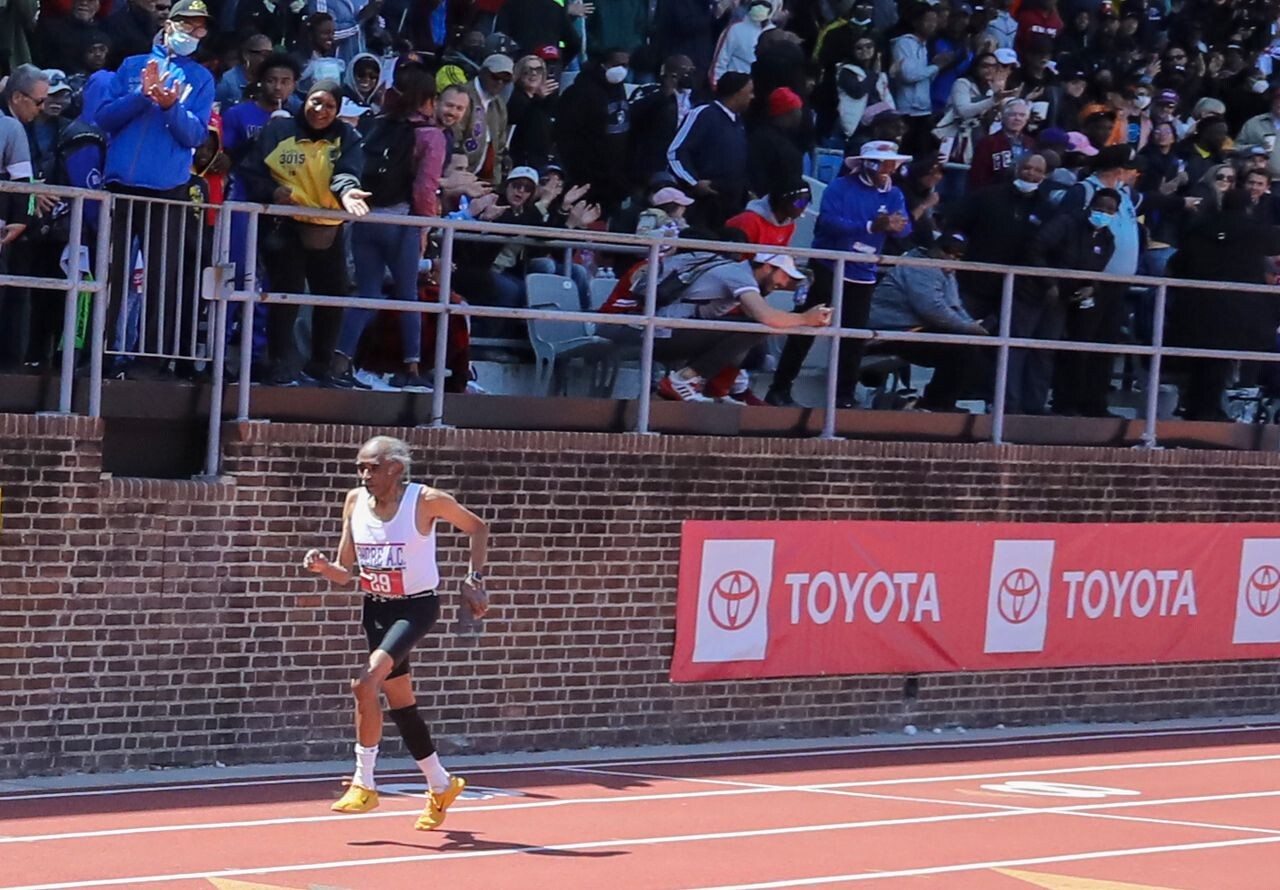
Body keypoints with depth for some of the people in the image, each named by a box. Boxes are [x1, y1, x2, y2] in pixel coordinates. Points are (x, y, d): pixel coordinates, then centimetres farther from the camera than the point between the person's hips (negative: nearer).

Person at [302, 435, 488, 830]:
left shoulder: (427, 501, -16)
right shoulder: (355, 501, -1)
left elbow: (477, 528, 1)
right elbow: (346, 574, 4)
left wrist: (474, 581, -6)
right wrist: (323, 567, -17)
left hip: (417, 607, -6)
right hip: (376, 608, 6)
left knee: (366, 683, -25)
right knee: (400, 703, 12)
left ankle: (364, 784, -16)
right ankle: (441, 786, 30)